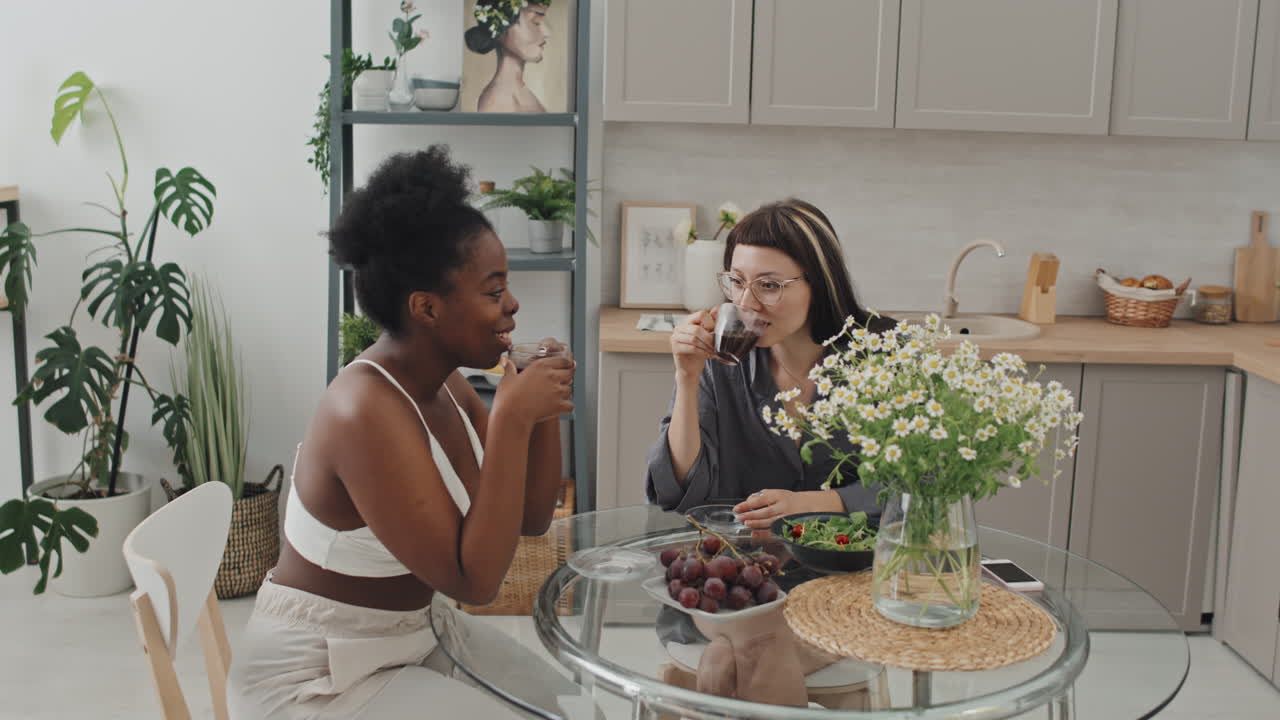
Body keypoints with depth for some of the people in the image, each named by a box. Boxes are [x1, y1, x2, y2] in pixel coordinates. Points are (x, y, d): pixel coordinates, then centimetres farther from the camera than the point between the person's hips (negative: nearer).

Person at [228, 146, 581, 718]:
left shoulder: (445, 384, -2)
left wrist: (543, 410, -10)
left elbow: (531, 519, 5)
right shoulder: (368, 412, -28)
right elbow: (474, 581, -27)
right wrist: (512, 418, -29)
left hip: (413, 633, 8)